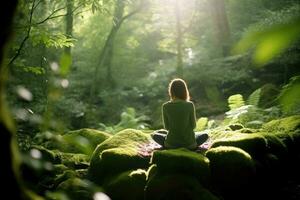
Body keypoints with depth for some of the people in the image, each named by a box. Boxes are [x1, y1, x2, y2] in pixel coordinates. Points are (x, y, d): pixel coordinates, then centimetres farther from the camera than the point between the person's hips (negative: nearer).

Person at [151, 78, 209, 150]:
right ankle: (190, 147, 11)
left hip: (171, 143, 0)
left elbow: (166, 127, 0)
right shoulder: (190, 105, -11)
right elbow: (193, 125, -2)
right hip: (189, 143, 0)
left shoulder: (165, 106, -9)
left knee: (154, 134, 29)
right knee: (205, 135, 30)